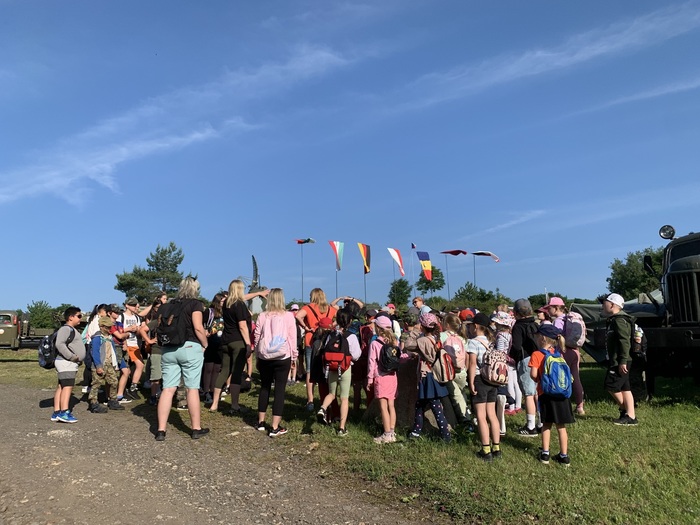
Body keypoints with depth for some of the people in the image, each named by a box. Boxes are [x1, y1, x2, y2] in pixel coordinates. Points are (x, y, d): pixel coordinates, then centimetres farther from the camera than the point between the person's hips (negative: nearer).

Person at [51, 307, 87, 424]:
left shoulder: (72, 330, 21)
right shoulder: (65, 329, -11)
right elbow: (59, 344, -24)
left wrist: (78, 359, 16)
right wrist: (72, 356, -23)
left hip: (71, 363, 10)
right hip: (66, 363, -10)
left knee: (61, 387, 9)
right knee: (67, 386, -16)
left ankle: (56, 413, 11)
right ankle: (64, 413, -21)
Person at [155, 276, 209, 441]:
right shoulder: (195, 303, -2)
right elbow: (198, 327, -12)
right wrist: (205, 344, 0)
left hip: (168, 348, 5)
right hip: (189, 347, -5)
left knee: (168, 389, 4)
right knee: (192, 389, 2)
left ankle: (161, 430, 3)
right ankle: (196, 429, 9)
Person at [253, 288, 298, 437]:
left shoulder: (262, 316, 2)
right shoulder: (288, 316, -3)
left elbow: (257, 337, 6)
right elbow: (292, 338, -1)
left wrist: (257, 357, 16)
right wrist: (293, 356, 8)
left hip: (264, 357, 3)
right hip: (283, 357, -3)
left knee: (264, 387, 16)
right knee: (279, 389, 1)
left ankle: (261, 422, 24)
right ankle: (275, 427, 1)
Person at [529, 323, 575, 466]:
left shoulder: (536, 355, -11)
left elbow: (533, 374, -18)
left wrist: (538, 380, 1)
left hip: (545, 394, -2)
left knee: (546, 425, 14)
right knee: (561, 426, 11)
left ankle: (545, 454, 17)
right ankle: (564, 456, 17)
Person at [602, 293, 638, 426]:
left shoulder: (619, 320, -16)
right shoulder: (614, 320, 16)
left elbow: (625, 342, -23)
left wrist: (623, 361, -25)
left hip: (619, 361, -10)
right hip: (615, 360, 10)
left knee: (611, 386, -7)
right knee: (625, 388, 10)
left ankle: (625, 410, 6)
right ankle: (630, 416, 13)